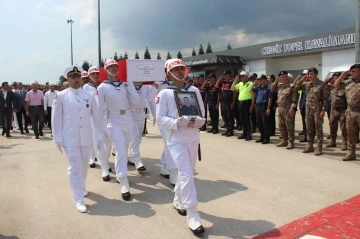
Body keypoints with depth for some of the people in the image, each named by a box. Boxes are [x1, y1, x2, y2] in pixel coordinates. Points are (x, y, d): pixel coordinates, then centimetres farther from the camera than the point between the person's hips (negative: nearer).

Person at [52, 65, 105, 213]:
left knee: (84, 166, 17)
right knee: (75, 168, -1)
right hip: (70, 139, -3)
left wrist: (100, 135, 5)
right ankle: (79, 200, 8)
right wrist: (57, 139, -3)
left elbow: (96, 116, 4)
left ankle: (82, 188, 42)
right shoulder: (61, 96, -3)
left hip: (87, 138, 3)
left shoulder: (89, 96, 2)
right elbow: (56, 119, -1)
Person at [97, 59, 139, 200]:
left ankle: (120, 174, 36)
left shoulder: (124, 84, 6)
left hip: (128, 118, 5)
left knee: (124, 149, 15)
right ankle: (124, 184, -10)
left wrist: (130, 84, -7)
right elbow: (100, 108, -1)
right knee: (120, 151, -13)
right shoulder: (102, 87, -4)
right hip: (114, 120, -4)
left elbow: (136, 101, -2)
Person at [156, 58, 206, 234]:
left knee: (187, 173, 17)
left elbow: (202, 112, 9)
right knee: (186, 174, -11)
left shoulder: (194, 90, 8)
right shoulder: (165, 93, -4)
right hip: (176, 139, -5)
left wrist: (198, 121, -14)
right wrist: (177, 122, -23)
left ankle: (178, 201, 41)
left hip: (193, 137, 5)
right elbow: (160, 118, -7)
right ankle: (193, 216, -4)